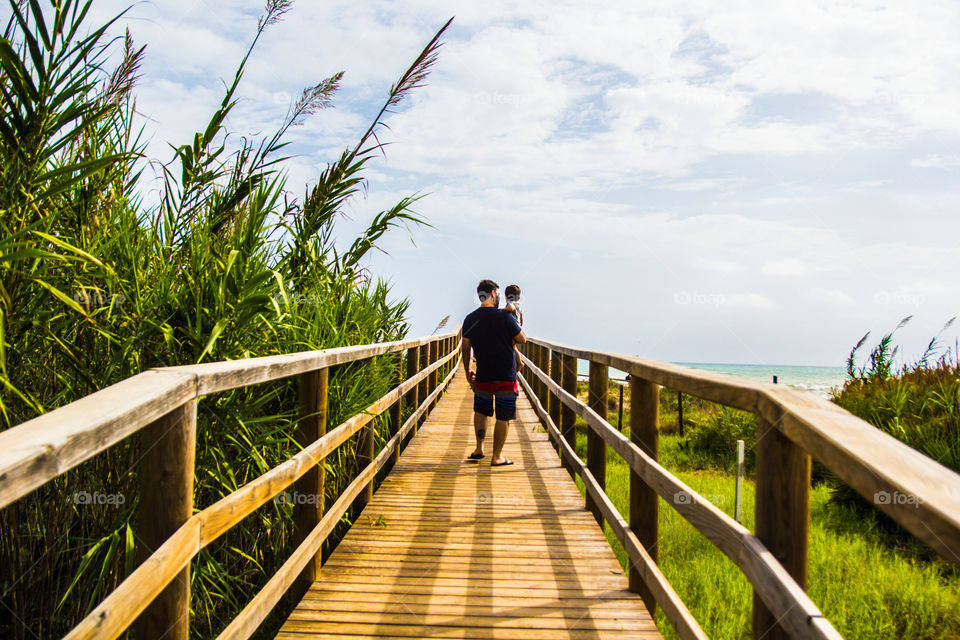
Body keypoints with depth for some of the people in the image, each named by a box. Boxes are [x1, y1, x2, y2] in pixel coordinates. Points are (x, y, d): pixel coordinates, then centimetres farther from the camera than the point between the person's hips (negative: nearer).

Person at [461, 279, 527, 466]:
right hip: (506, 376, -4)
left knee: (480, 410, 24)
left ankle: (479, 448, 23)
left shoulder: (470, 319, 0)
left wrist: (467, 370, 17)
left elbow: (465, 347, 6)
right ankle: (497, 456, 7)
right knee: (503, 417, 4)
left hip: (483, 376, 4)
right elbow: (522, 340, -4)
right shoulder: (504, 317, -13)